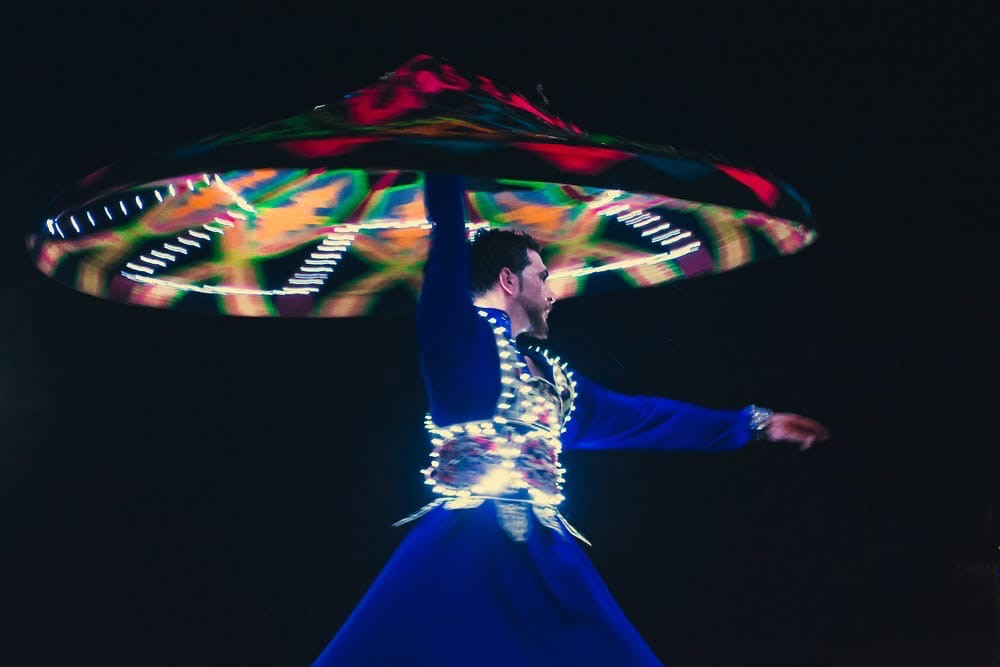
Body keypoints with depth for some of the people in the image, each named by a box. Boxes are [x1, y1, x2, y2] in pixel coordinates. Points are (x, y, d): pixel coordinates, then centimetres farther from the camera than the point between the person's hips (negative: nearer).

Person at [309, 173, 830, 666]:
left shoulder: (552, 377, 23)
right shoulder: (459, 336, 2)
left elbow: (637, 416, 29)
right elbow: (450, 241, -7)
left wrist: (752, 423, 33)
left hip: (543, 559, 7)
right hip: (467, 554, -7)